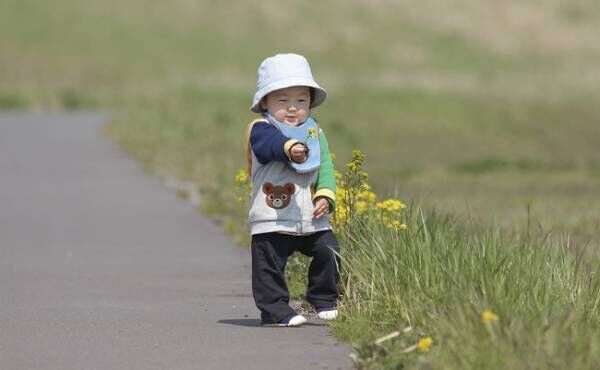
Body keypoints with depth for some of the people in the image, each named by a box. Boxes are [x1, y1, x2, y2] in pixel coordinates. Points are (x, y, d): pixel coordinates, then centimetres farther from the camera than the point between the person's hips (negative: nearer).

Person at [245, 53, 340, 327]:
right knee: (269, 267, -2)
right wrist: (291, 148, -54)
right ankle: (275, 309, 11)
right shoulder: (261, 130, -9)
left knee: (328, 252, -1)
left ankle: (324, 300, 19)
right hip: (272, 220, -4)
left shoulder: (314, 132, 11)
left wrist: (325, 196, -7)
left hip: (312, 219, 5)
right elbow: (272, 143, -32)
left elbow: (325, 167, 9)